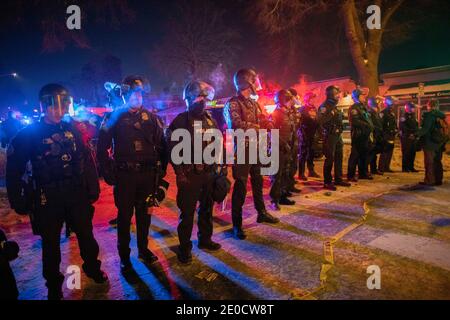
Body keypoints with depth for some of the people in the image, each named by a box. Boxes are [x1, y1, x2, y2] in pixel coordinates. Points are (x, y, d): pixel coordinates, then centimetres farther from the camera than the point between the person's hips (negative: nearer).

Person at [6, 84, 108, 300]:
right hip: (47, 200, -2)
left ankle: (92, 268, 38)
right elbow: (14, 170, -3)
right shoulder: (29, 134, -5)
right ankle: (54, 284, 33)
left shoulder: (72, 130, 3)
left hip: (77, 195, 2)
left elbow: (87, 161, 6)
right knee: (50, 243, 13)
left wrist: (93, 189, 4)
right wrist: (18, 201, -5)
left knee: (86, 235, 14)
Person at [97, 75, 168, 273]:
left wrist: (161, 169, 3)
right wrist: (108, 173, -6)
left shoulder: (150, 117, 6)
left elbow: (161, 145, 8)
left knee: (144, 214, 14)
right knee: (125, 216, 6)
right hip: (124, 175, -2)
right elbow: (102, 147, 0)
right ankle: (124, 257, 20)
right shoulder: (115, 117, -1)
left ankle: (143, 249, 31)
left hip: (147, 174, 2)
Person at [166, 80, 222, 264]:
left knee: (207, 209, 17)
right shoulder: (181, 120, -7)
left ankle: (205, 239, 34)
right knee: (187, 212, 2)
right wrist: (180, 173, -15)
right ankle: (185, 247, 17)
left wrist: (217, 167, 9)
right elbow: (172, 148, -11)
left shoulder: (210, 120, 10)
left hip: (209, 173, 6)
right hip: (189, 175, -5)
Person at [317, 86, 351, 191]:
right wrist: (331, 114, -26)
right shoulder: (324, 106, -10)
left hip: (338, 135, 9)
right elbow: (320, 120, -25)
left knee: (339, 157, 13)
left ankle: (338, 179, 23)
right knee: (330, 159, -7)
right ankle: (327, 182, 0)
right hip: (330, 135, -9)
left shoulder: (335, 106, 17)